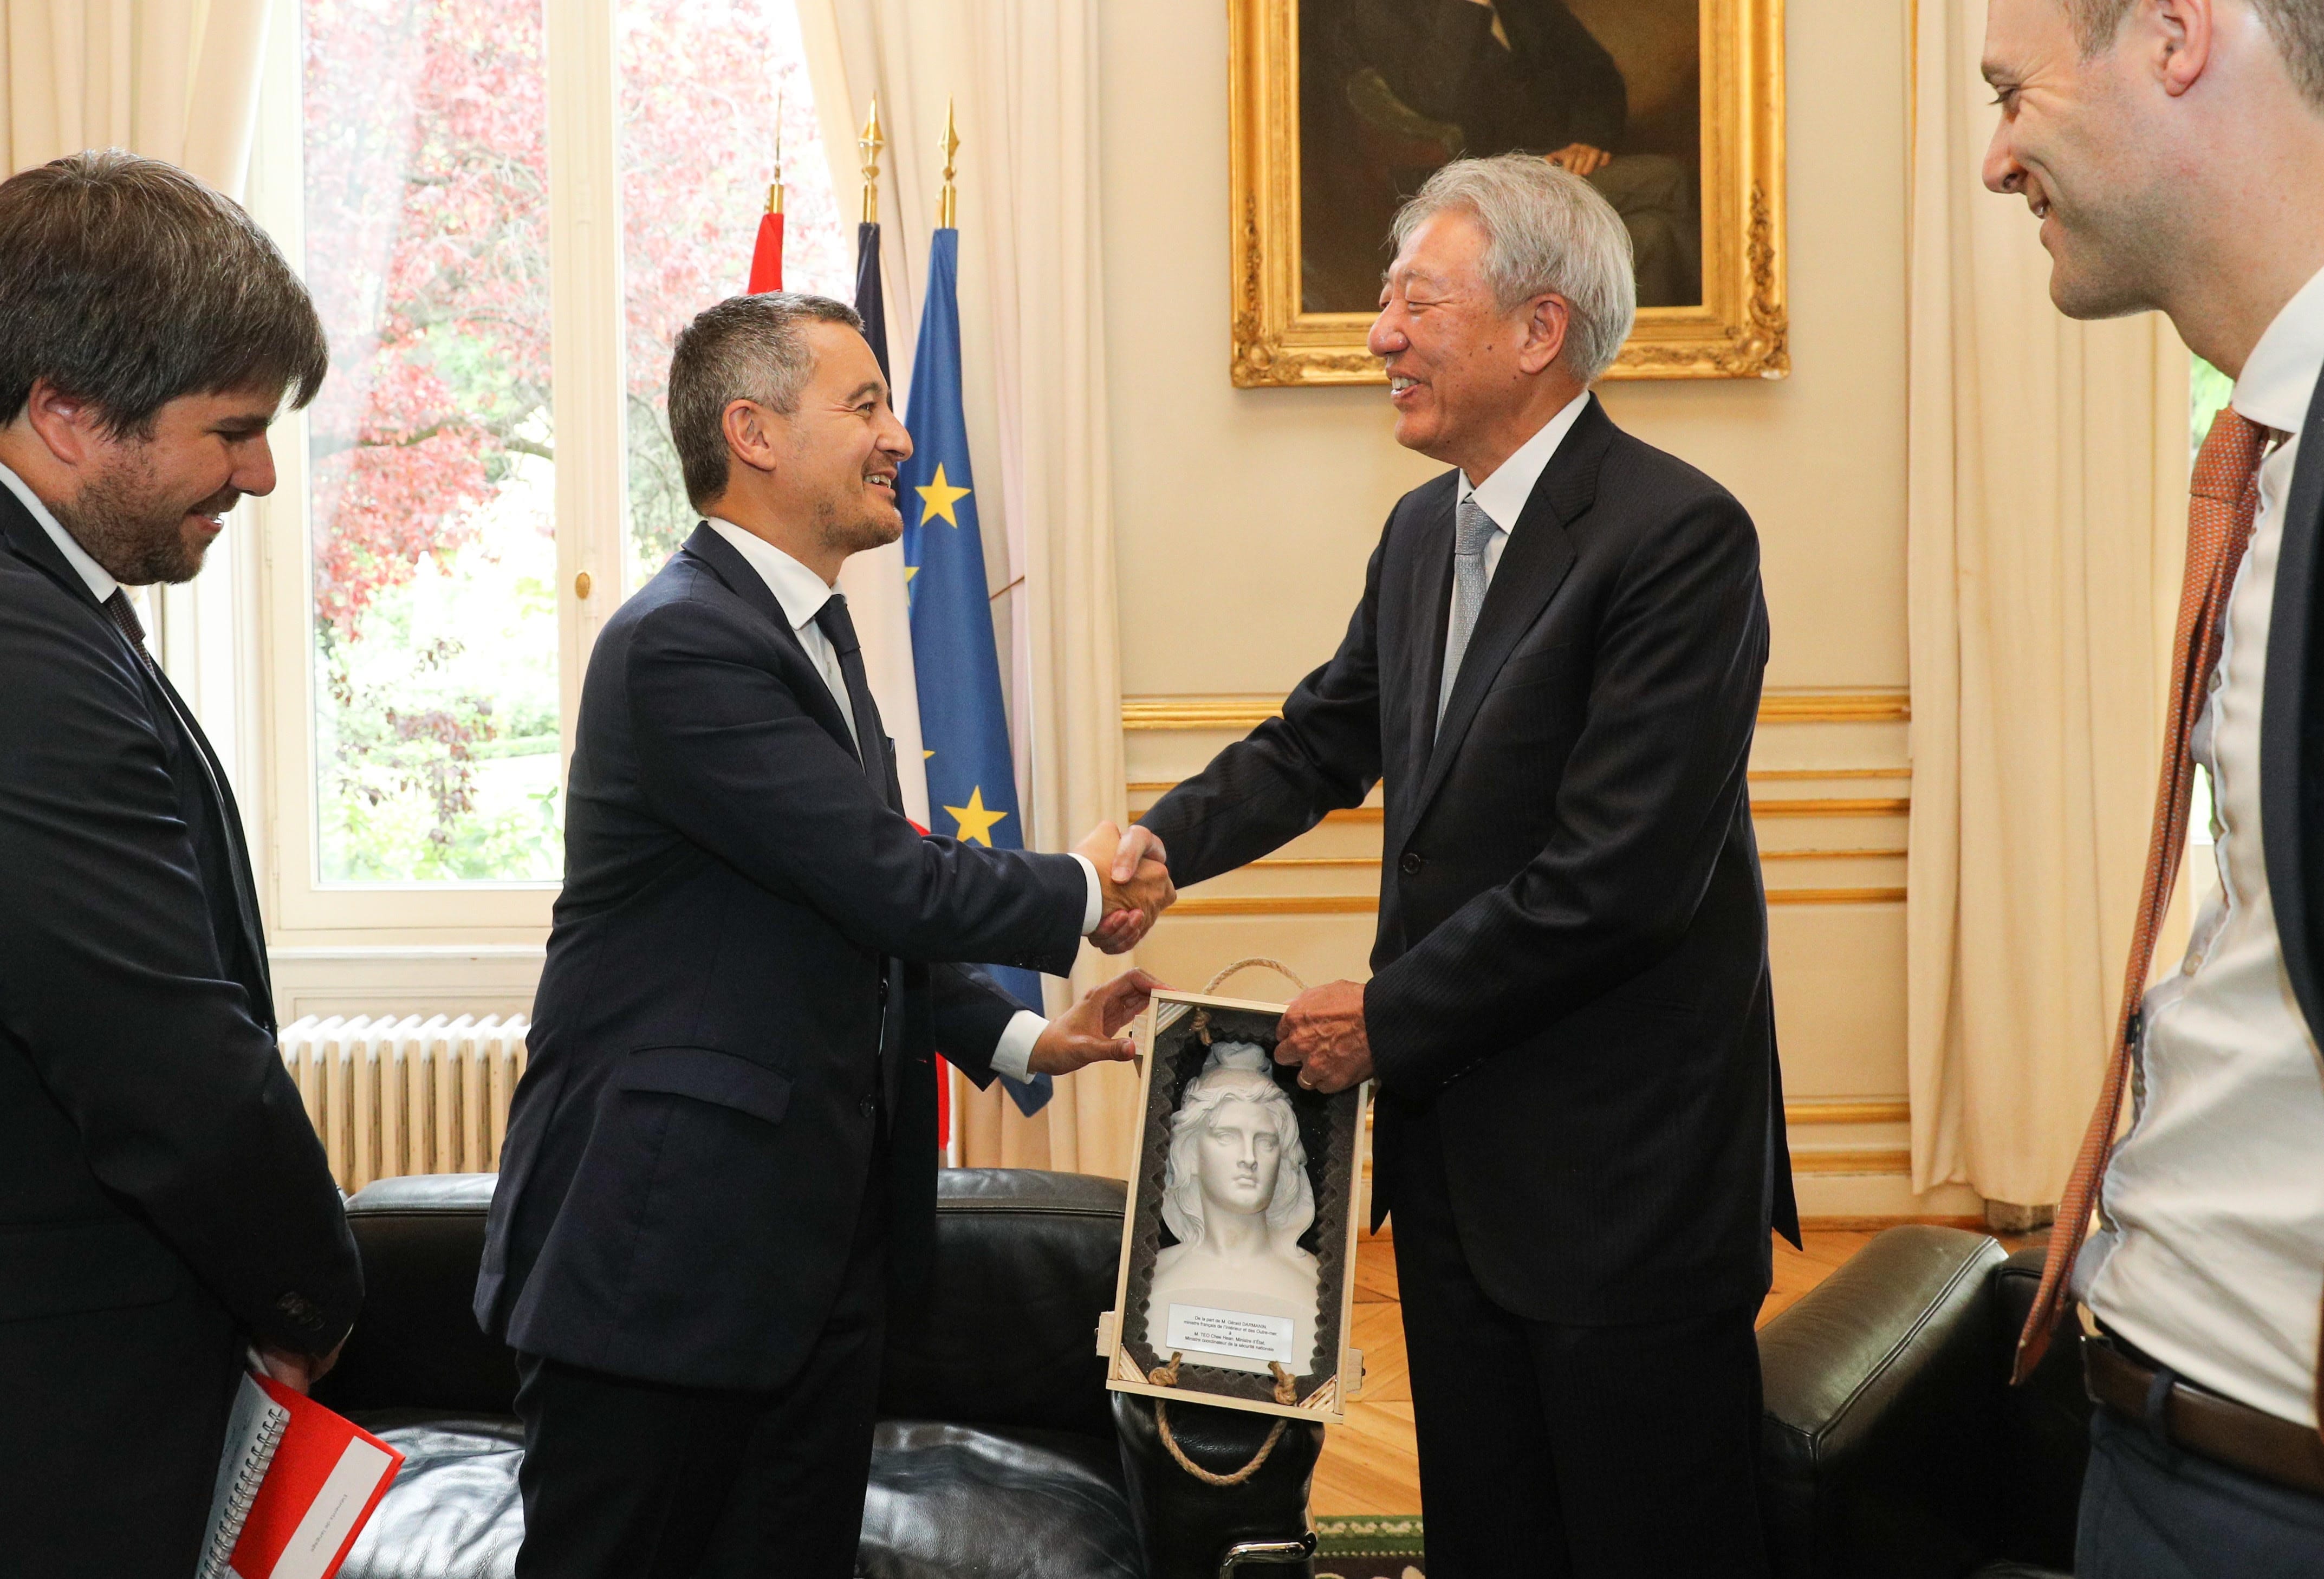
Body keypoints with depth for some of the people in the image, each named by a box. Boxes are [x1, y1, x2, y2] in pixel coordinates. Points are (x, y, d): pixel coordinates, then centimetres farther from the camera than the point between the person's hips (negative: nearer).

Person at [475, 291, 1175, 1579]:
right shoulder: (680, 642, -19)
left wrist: (1015, 1036, 9)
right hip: (665, 1243, -9)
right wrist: (1083, 896, -5)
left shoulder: (813, 631, 14)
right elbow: (891, 882, -22)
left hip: (818, 1240, 9)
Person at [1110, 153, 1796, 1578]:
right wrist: (1165, 842, -2)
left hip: (1621, 1178, -8)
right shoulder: (1424, 529, 9)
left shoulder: (1681, 535, -18)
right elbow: (1324, 737, 17)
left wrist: (1389, 1018, -15)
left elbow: (1619, 878, -24)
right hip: (1452, 1150, 8)